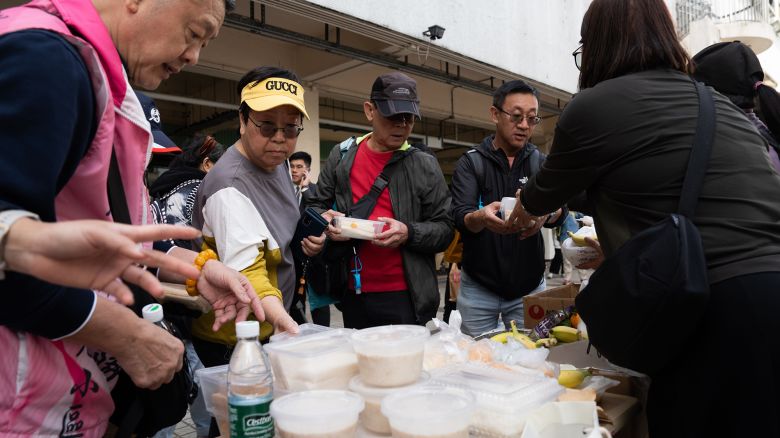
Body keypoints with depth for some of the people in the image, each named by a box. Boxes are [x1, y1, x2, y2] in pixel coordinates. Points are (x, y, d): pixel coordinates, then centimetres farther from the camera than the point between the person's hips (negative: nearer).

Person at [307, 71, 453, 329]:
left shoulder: (425, 166, 0)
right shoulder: (341, 156, 6)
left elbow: (444, 230, 0)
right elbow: (316, 206, 14)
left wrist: (409, 233, -18)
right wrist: (323, 219, -8)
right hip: (353, 295, 2)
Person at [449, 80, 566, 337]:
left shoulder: (541, 163, 3)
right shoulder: (470, 163, -4)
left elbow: (560, 211, -13)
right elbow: (460, 217, -16)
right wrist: (482, 217, -39)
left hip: (529, 287, 2)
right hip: (479, 287, -1)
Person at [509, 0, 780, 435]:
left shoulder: (595, 106, -5)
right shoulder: (719, 102, 18)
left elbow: (540, 198, 12)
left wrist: (521, 212, 36)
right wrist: (609, 251, 43)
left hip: (720, 317, -8)